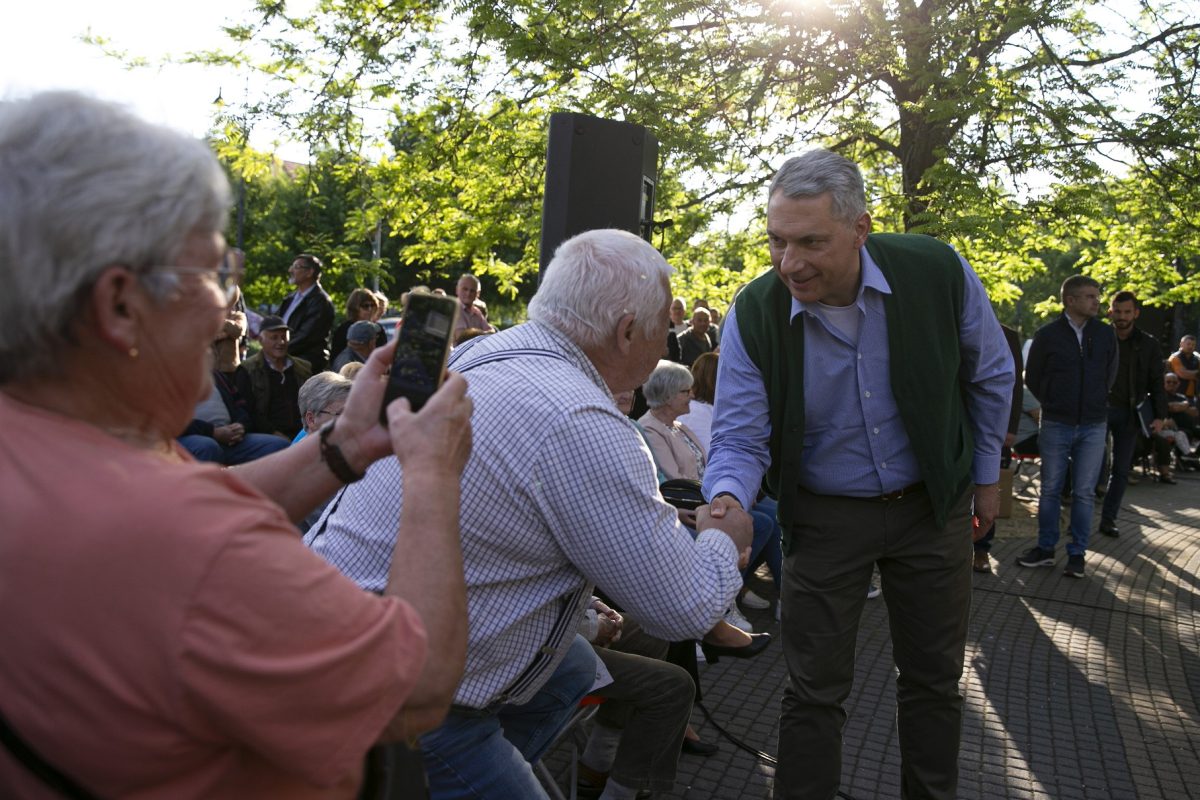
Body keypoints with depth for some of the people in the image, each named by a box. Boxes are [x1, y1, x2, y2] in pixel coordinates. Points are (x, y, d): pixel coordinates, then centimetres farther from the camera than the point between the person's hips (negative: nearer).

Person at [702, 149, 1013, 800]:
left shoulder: (939, 271, -17)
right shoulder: (752, 316, -19)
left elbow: (990, 375, 1)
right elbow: (739, 437, -15)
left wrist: (986, 475, 9)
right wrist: (728, 499, -37)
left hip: (932, 504, 2)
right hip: (824, 518, -1)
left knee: (933, 679, 17)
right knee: (813, 691, 4)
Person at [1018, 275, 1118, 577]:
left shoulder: (1106, 334, 3)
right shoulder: (1047, 334, -4)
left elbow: (1110, 374, 15)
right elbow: (1032, 377, 6)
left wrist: (1094, 403, 15)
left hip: (1093, 426, 1)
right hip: (1056, 425, -1)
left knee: (1084, 492, 4)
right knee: (1050, 489, 6)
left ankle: (1077, 554, 13)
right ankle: (1045, 549, 17)